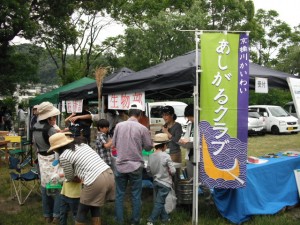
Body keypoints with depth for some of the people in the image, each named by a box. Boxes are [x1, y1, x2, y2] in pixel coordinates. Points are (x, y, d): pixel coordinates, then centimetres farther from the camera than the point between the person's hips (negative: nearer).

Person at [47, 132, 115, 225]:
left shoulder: (64, 156, 1)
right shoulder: (82, 144, 22)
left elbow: (70, 177, 14)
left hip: (96, 181, -8)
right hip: (109, 174, 8)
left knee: (82, 211, 14)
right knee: (94, 207, 25)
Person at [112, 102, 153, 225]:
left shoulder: (119, 125, -3)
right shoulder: (143, 128, -11)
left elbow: (114, 143, 9)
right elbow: (148, 147, -1)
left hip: (120, 165, 2)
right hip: (135, 166, -2)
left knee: (119, 194, 12)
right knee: (136, 196, 10)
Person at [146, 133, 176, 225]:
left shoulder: (151, 156, -2)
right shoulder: (166, 156, -17)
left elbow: (148, 170, 6)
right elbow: (173, 171, -15)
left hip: (156, 182, 6)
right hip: (165, 183, -6)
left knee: (159, 201, 17)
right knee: (159, 203, -2)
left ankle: (165, 217, 29)